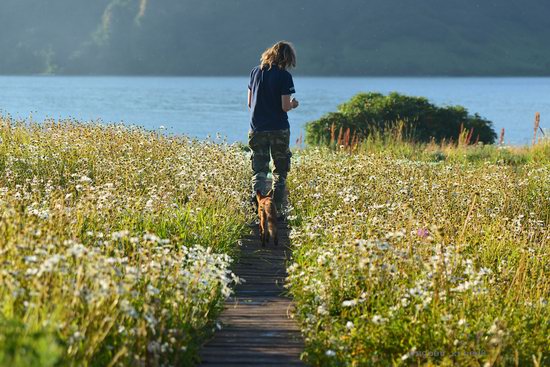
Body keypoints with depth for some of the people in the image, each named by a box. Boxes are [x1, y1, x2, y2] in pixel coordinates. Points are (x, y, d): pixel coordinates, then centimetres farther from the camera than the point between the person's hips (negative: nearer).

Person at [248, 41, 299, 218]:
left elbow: (250, 103, 9)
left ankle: (256, 197, -21)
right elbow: (285, 107, -14)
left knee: (259, 169, 5)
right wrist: (293, 104, 8)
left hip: (257, 129, 3)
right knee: (280, 171, 10)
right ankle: (277, 209, 9)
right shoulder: (285, 76, -11)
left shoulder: (256, 72, 5)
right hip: (279, 130, -3)